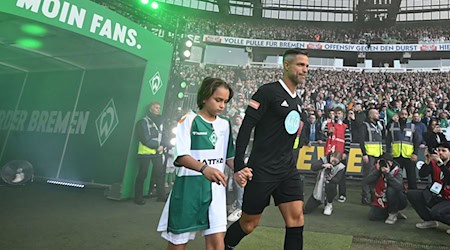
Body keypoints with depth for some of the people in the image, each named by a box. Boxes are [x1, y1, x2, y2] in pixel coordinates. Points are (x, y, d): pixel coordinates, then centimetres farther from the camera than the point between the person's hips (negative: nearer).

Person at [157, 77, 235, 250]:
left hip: (215, 187, 4)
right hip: (189, 186, -3)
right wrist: (204, 168, -33)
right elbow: (181, 156, -16)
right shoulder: (189, 120, -6)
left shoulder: (225, 124, 9)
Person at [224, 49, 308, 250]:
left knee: (296, 217, -1)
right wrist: (239, 166, -20)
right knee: (249, 224, 7)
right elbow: (245, 128, -16)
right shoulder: (268, 91, -11)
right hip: (261, 171, -7)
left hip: (288, 170, 7)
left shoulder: (297, 101, 14)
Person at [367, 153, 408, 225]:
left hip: (398, 201, -4)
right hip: (382, 201, 4)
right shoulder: (377, 168, -8)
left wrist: (387, 173, -41)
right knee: (372, 216, -11)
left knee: (391, 190, -34)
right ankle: (395, 213, 12)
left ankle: (393, 213, -10)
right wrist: (378, 170, -30)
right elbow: (369, 181, -22)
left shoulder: (397, 171, -17)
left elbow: (398, 186, -36)